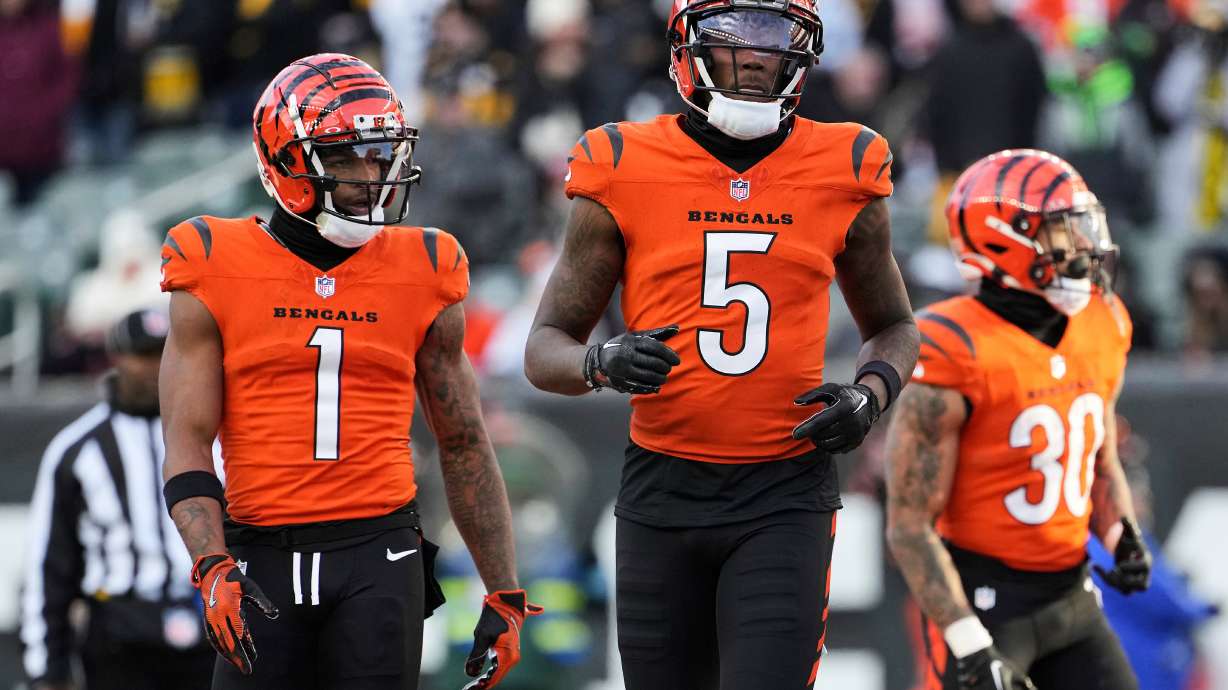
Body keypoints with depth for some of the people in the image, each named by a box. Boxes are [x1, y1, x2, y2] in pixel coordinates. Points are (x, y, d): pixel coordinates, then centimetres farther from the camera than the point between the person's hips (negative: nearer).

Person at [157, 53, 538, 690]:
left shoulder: (419, 274, 8)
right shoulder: (219, 274, 2)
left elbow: (464, 447, 15)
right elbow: (187, 444, -1)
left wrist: (505, 594, 12)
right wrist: (213, 567, -16)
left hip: (380, 556, 1)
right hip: (263, 558, -1)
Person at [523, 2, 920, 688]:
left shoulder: (844, 174, 4)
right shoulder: (623, 171, 1)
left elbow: (893, 327, 19)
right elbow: (546, 347, 5)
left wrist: (869, 394, -3)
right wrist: (606, 362, -17)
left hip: (784, 499, -1)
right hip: (663, 493, 1)